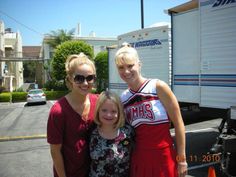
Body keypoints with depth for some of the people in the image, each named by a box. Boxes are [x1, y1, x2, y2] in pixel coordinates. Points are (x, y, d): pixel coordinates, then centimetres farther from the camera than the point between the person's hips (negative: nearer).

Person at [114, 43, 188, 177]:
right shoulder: (123, 98, 3)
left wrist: (182, 159, -7)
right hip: (139, 160, 4)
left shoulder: (158, 87, -10)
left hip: (164, 157, -4)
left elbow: (178, 123, -8)